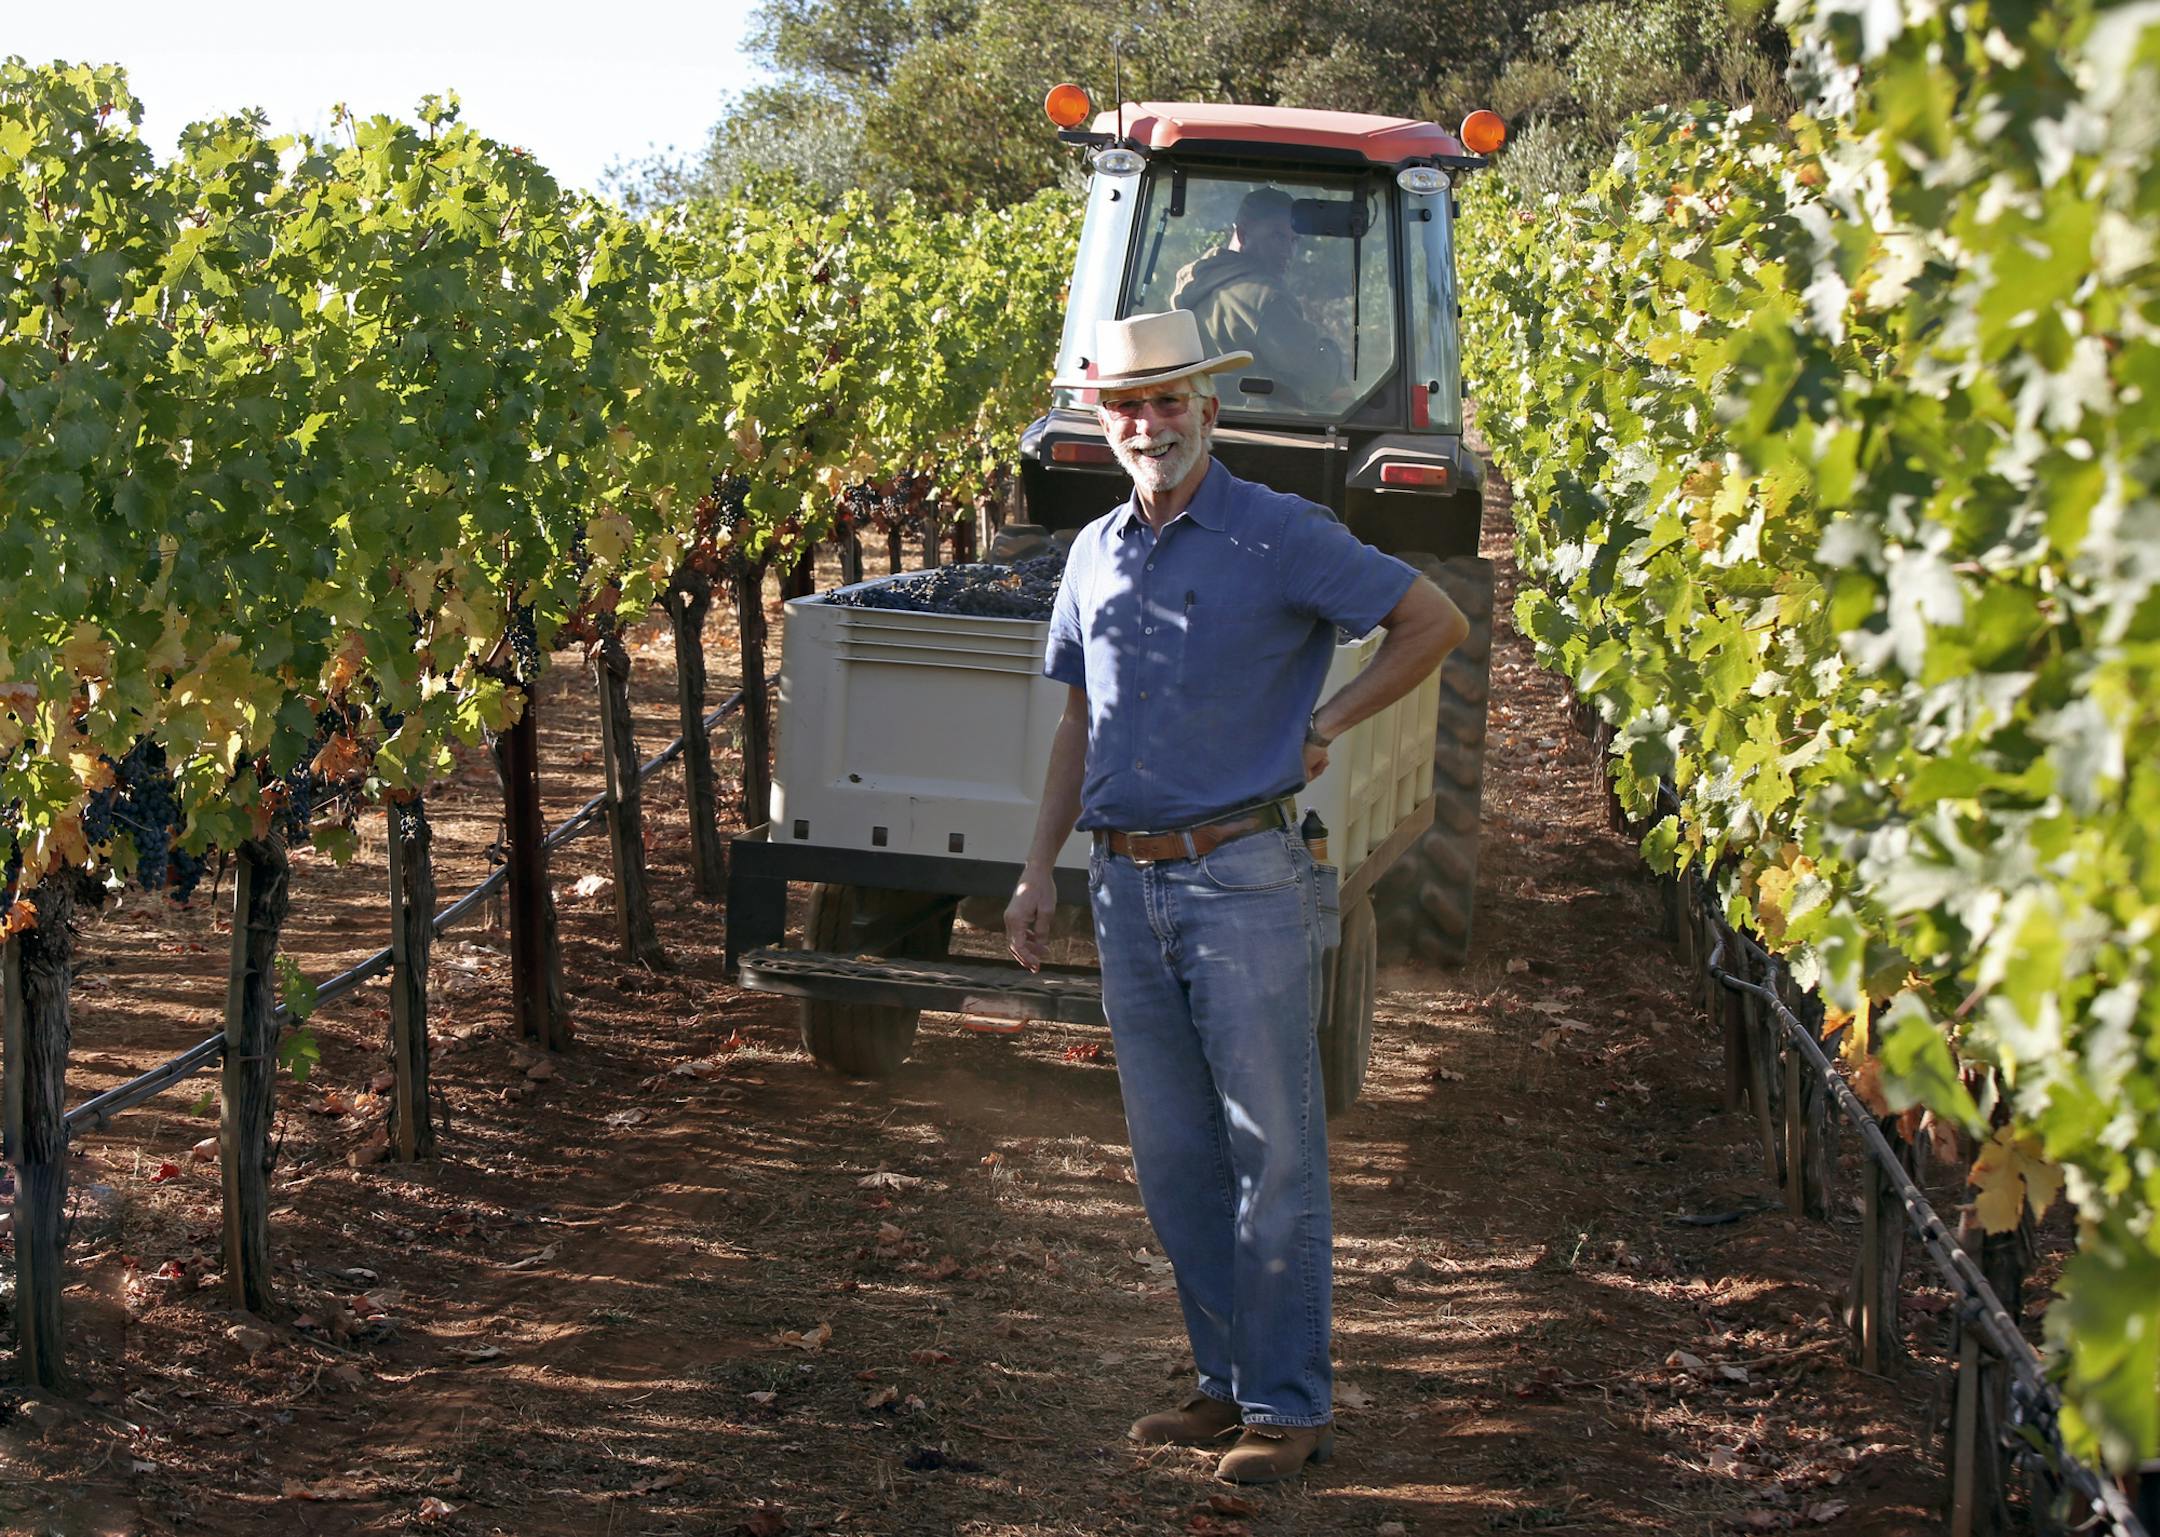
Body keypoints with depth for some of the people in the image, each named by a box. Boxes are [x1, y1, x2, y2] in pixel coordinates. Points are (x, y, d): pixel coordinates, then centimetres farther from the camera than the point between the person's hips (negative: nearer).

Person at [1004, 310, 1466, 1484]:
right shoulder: (1095, 555, 12)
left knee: (1273, 1157, -3)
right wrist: (1040, 868, 14)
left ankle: (1289, 1408, 2)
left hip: (1244, 880, -6)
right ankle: (1229, 1380, 20)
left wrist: (1321, 729, -4)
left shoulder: (1279, 538, -6)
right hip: (1129, 888, 6)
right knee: (1173, 1157, 10)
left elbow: (1435, 622, -3)